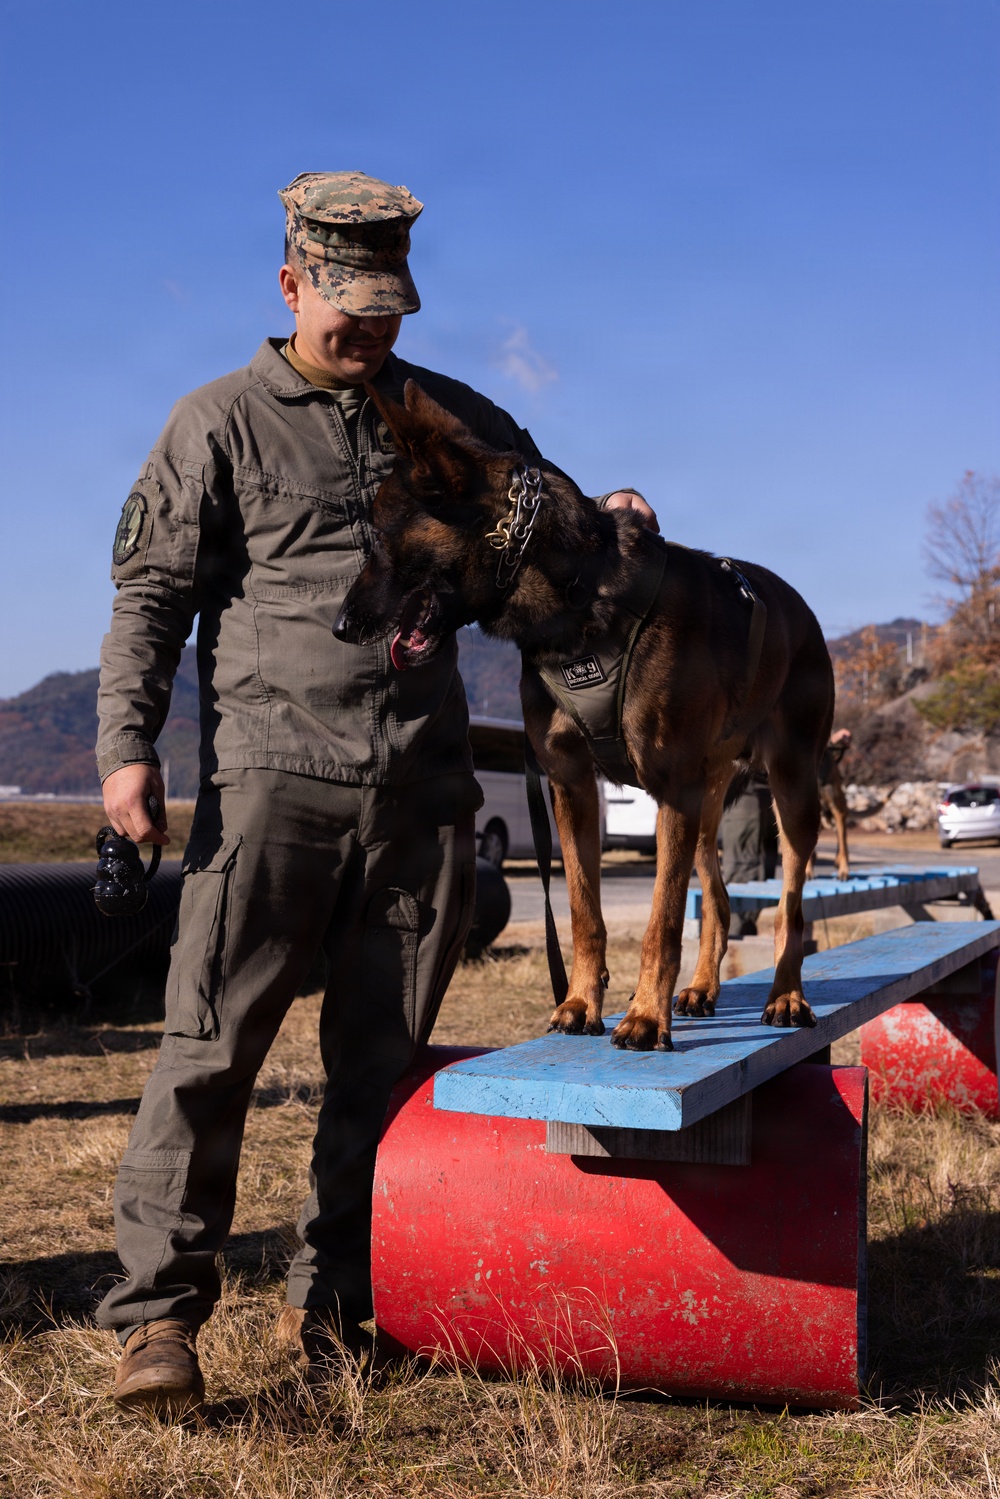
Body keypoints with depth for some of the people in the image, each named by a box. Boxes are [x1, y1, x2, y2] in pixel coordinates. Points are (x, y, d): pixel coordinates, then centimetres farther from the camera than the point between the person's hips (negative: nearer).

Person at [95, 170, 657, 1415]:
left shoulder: (454, 417, 19)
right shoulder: (222, 423, 9)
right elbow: (149, 595, 5)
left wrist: (605, 519, 4)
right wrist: (126, 744, -7)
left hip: (423, 791, 4)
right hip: (273, 777, -3)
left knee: (380, 1060, 6)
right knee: (211, 1043, -6)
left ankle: (333, 1304, 17)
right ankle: (159, 1311, 3)